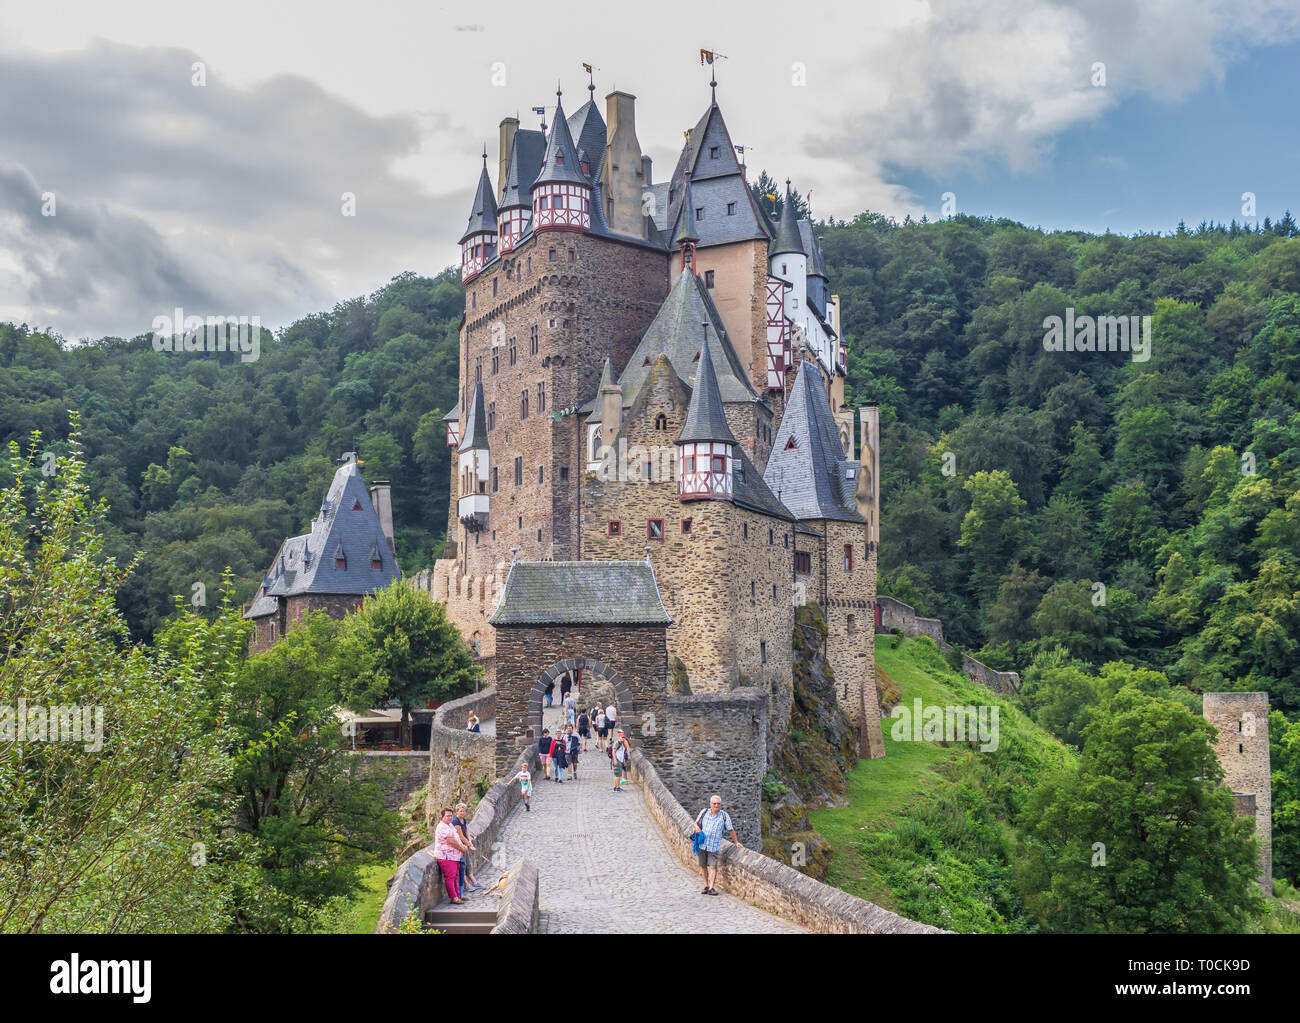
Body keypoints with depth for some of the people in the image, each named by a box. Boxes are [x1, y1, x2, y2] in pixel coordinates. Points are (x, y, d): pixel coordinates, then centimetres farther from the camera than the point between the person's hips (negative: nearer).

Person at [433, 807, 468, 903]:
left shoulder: (450, 825, 16)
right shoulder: (442, 827, -18)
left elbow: (456, 837, 25)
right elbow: (451, 841, -19)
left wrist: (462, 845, 9)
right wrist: (461, 849, -8)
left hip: (454, 856, 11)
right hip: (446, 857, -11)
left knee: (455, 876, 15)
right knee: (449, 877, -5)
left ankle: (457, 895, 22)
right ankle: (453, 897, -2)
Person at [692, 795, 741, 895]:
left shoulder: (724, 816, -1)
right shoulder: (704, 812, 4)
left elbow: (731, 830, 7)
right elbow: (696, 822, 14)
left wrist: (736, 842, 10)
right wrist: (697, 828, -9)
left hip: (714, 846, -2)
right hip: (702, 844, 2)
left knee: (713, 866, -9)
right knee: (703, 866, 7)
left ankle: (711, 888, -8)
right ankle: (706, 885, 18)